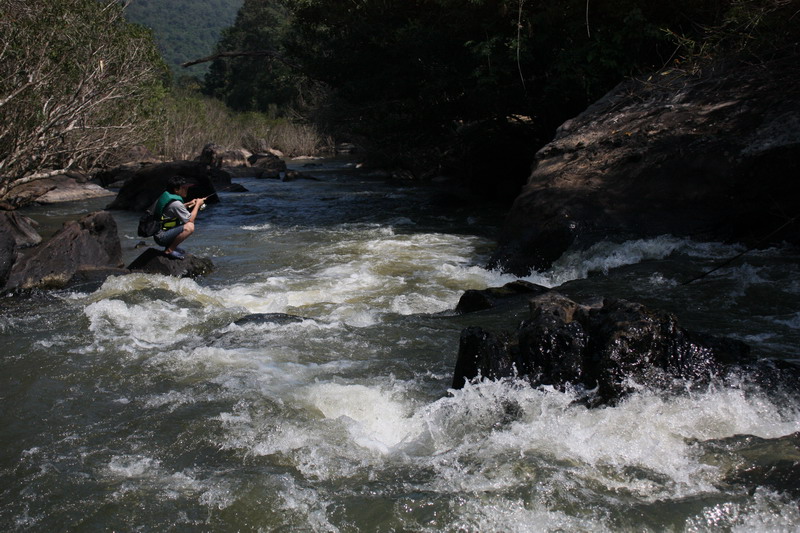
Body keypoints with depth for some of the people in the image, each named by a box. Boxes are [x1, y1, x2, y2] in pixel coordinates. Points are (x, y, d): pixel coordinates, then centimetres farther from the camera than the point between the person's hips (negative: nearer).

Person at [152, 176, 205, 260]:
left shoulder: (165, 196, 7)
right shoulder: (175, 203, -22)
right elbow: (190, 220, -17)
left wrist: (188, 204, 15)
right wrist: (198, 204, -4)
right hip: (161, 238, -10)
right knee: (189, 227, -28)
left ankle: (170, 246, 15)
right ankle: (169, 251, -15)